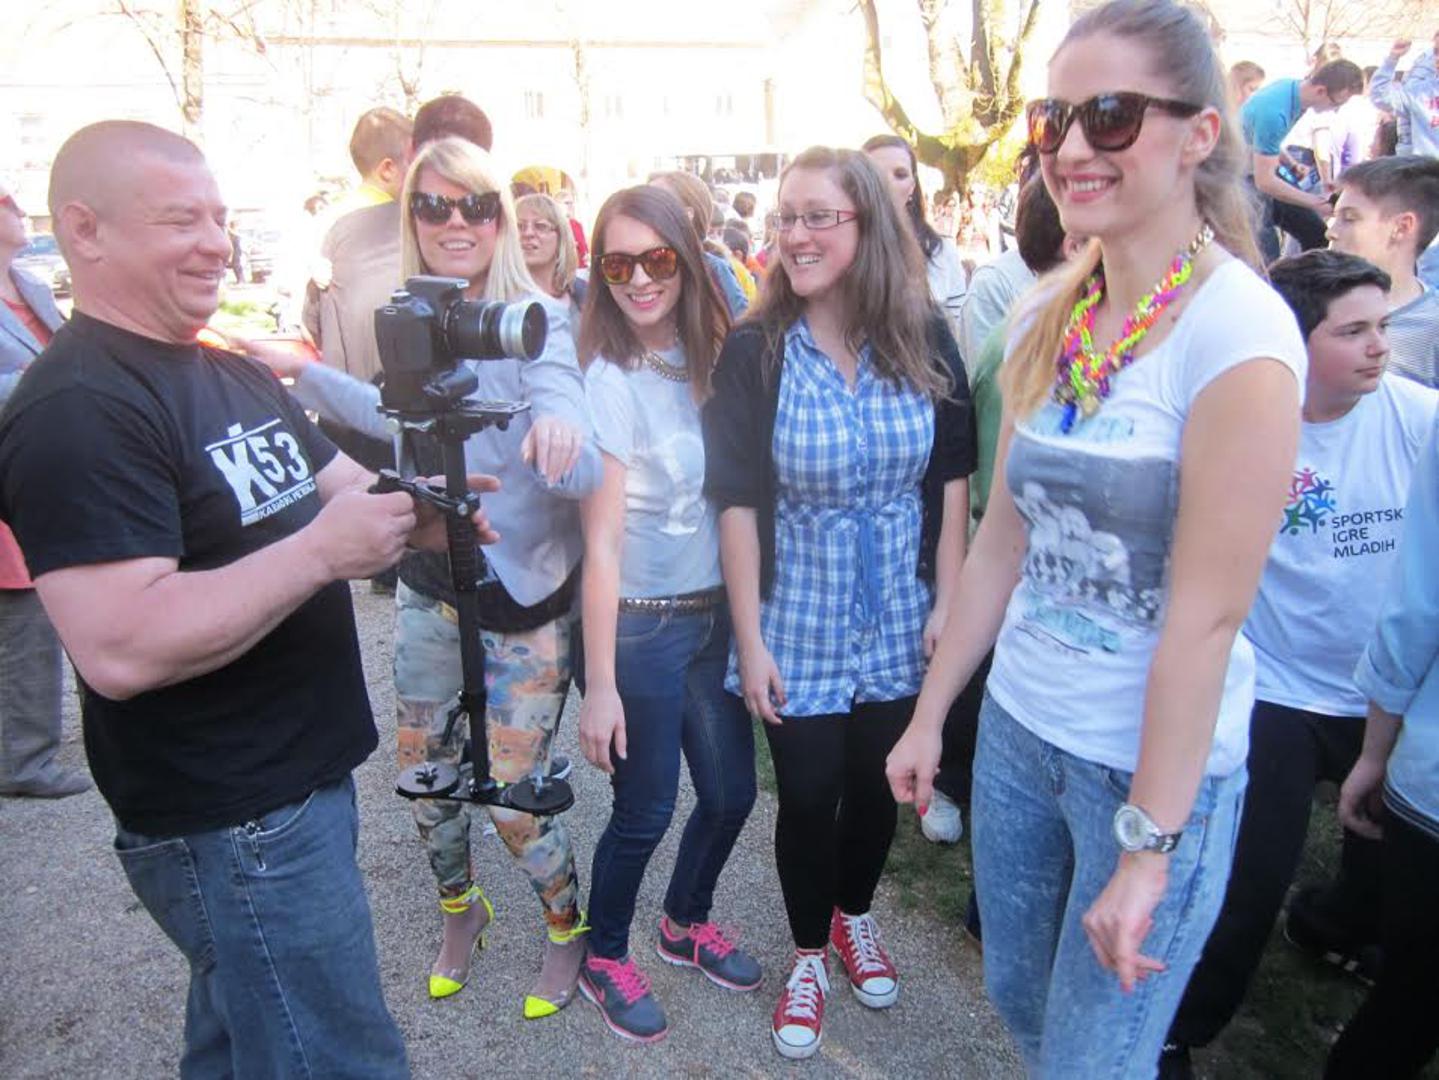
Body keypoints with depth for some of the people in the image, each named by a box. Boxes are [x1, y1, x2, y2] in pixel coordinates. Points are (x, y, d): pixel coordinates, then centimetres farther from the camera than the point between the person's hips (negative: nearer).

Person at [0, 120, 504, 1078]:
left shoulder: (239, 375, 11)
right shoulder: (77, 409, -20)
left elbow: (340, 488, 15)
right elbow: (119, 650, -29)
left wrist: (413, 511, -7)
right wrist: (320, 551, -26)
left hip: (308, 779, 9)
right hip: (229, 826, -9)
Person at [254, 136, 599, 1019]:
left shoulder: (535, 320, -18)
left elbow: (579, 473, -32)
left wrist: (564, 427, -55)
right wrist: (302, 372, 14)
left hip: (523, 604, -6)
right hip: (427, 590, 6)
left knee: (513, 799, 3)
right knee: (424, 775, 18)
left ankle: (569, 928, 34)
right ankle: (461, 911, 47)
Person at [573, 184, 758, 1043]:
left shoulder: (708, 358, 2)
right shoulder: (608, 381, -14)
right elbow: (602, 541, -16)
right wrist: (600, 683, -14)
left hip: (716, 612, 6)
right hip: (642, 624, -6)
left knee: (732, 790, 16)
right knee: (645, 811, 8)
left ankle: (687, 923, 44)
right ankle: (606, 957, 36)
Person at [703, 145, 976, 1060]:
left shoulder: (926, 341, -5)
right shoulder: (756, 350, -11)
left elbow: (952, 479, 2)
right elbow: (739, 502, -10)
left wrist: (948, 602, -1)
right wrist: (750, 640, -10)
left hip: (901, 622, 2)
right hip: (800, 624, -2)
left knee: (877, 783, 17)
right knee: (808, 795, 8)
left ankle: (855, 916, 46)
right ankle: (810, 952, 36)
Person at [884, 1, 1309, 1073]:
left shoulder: (1237, 331, -19)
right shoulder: (1049, 314, 1)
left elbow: (1206, 616, -20)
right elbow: (1003, 536, 6)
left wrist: (1147, 844, -16)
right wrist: (930, 715, 9)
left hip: (1158, 760, -6)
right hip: (1019, 726, 6)